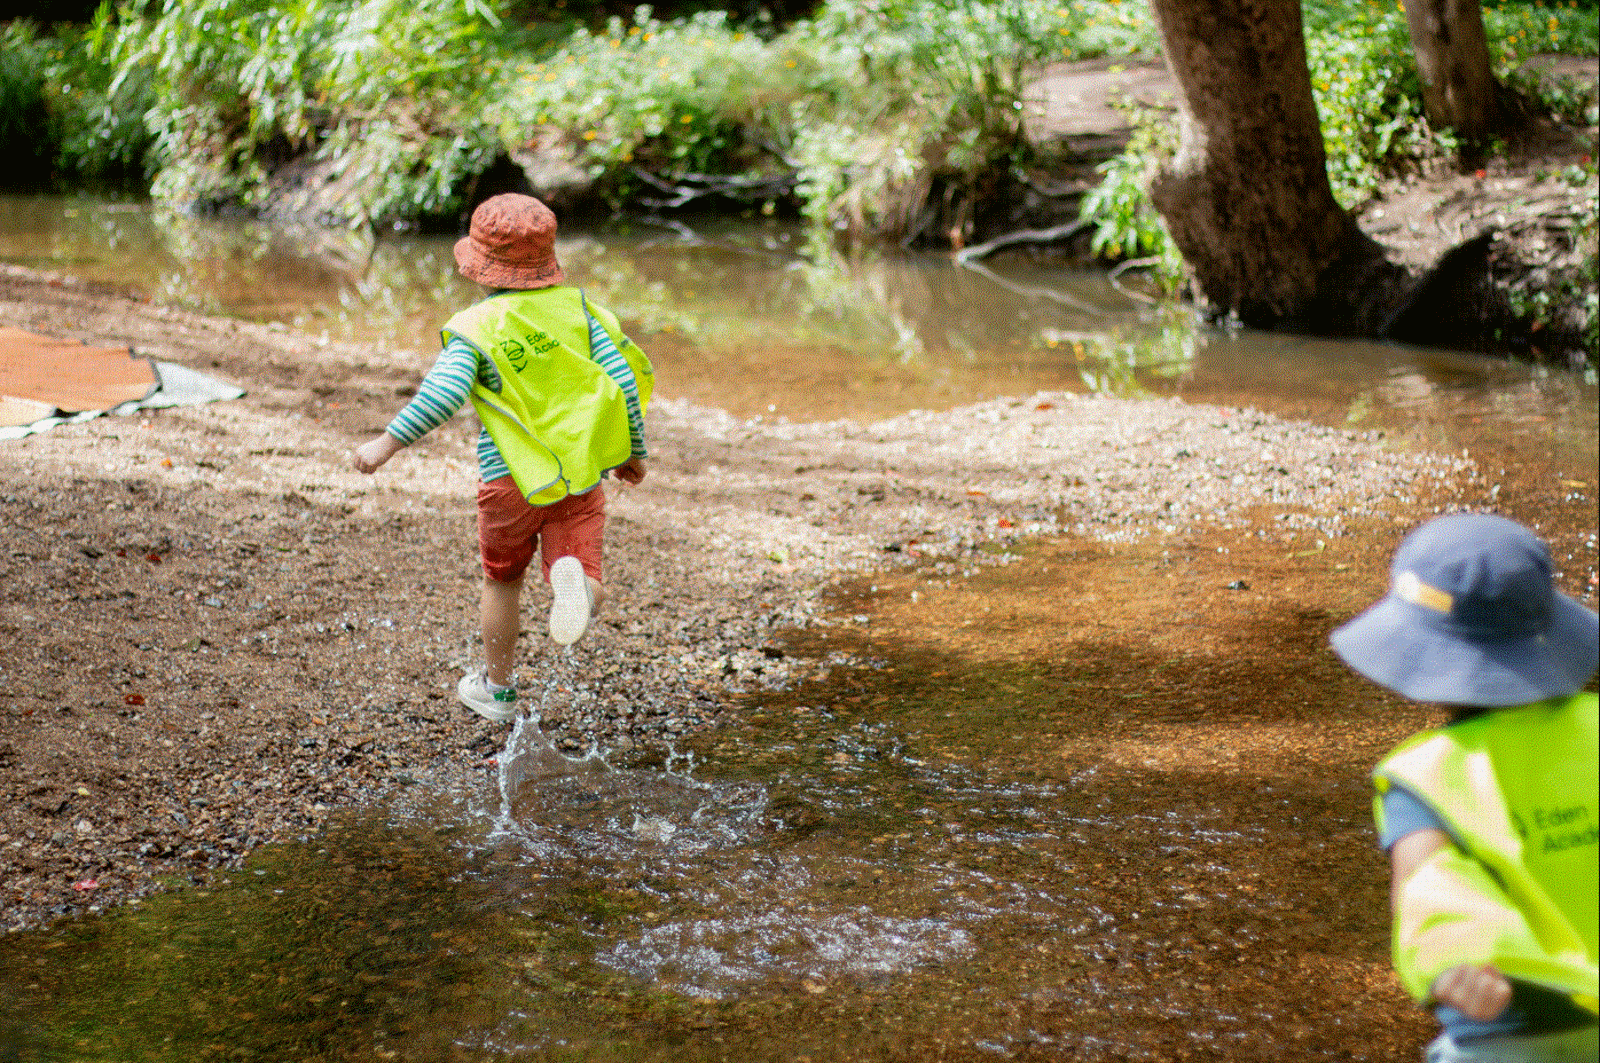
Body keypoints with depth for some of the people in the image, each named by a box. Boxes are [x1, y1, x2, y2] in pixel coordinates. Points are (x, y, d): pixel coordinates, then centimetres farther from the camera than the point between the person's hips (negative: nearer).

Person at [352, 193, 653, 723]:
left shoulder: (475, 327, -9)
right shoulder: (577, 306, 1)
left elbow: (443, 395, -24)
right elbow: (624, 379, 1)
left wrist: (388, 442, -20)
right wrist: (634, 451, 13)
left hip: (511, 480, -1)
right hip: (581, 478, 1)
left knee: (502, 580, 22)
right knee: (584, 585, -2)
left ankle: (497, 686, 37)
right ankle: (574, 580, -39)